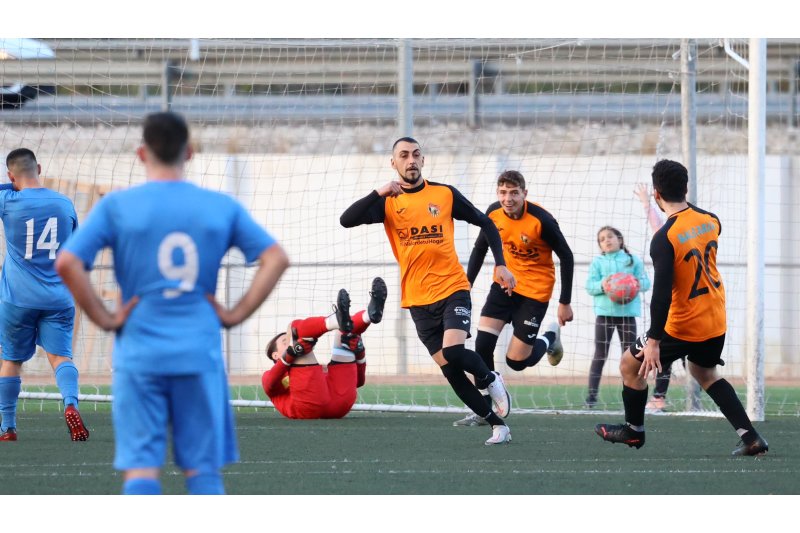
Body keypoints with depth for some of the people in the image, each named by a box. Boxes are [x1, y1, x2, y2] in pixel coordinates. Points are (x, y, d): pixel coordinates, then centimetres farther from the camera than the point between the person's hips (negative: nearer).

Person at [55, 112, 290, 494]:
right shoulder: (222, 207, 5)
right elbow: (276, 258, 2)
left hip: (139, 355, -1)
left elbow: (67, 263, -11)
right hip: (200, 354, 1)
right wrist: (236, 314, 2)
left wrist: (103, 318, -3)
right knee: (203, 469, 7)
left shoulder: (116, 206, -1)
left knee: (141, 469, -2)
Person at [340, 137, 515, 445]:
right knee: (449, 369, -1)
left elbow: (485, 223, 11)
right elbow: (347, 220, -12)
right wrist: (379, 193, -24)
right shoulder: (387, 202, 2)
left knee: (453, 351, -24)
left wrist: (500, 264, 0)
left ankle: (490, 379, 7)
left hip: (452, 289, -2)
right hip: (418, 300, 2)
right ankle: (497, 424, 8)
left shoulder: (445, 195, 1)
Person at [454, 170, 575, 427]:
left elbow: (566, 257, -13)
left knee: (516, 361, -5)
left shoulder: (541, 220, -23)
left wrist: (565, 303, -11)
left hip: (535, 290, -4)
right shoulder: (493, 213, -9)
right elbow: (480, 248, 7)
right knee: (483, 343, -11)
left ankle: (550, 338, 28)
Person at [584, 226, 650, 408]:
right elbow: (589, 285, -1)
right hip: (604, 312, -1)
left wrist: (639, 284, -19)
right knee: (600, 355, -1)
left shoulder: (633, 261, 8)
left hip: (627, 312, 1)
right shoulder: (597, 262, 7)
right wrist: (602, 285, -21)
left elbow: (645, 281, 4)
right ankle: (591, 395, 0)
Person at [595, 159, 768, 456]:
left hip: (682, 328, -7)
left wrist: (653, 340, -24)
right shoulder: (710, 220, -4)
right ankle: (750, 438, 17)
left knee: (631, 365, 14)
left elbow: (662, 294, -26)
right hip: (716, 321, 7)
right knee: (705, 374, 28)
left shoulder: (663, 239, -23)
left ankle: (633, 431, 29)